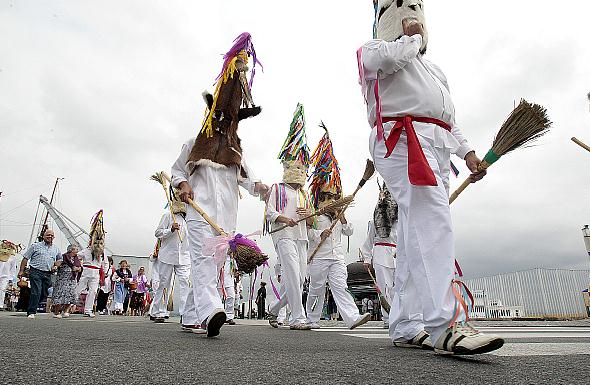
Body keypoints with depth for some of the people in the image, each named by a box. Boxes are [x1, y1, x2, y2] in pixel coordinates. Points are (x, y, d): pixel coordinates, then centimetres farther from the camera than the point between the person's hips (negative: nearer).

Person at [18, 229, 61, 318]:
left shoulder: (56, 249, 16)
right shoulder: (36, 246, 4)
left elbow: (60, 260, 30)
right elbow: (25, 258, 4)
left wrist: (56, 266, 10)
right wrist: (21, 271, -1)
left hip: (47, 274, 5)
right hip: (35, 272, -4)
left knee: (43, 294, 5)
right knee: (36, 292, -14)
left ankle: (32, 308, 24)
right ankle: (31, 312, -8)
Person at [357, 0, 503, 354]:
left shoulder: (430, 67, 39)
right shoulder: (373, 48, 18)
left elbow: (448, 115, 32)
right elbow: (389, 58, -10)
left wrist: (467, 151, 20)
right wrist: (413, 38, 11)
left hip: (438, 149, 8)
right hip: (403, 140, -7)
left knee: (417, 238, -1)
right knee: (432, 222, -25)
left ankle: (405, 326, 2)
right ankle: (445, 324, -28)